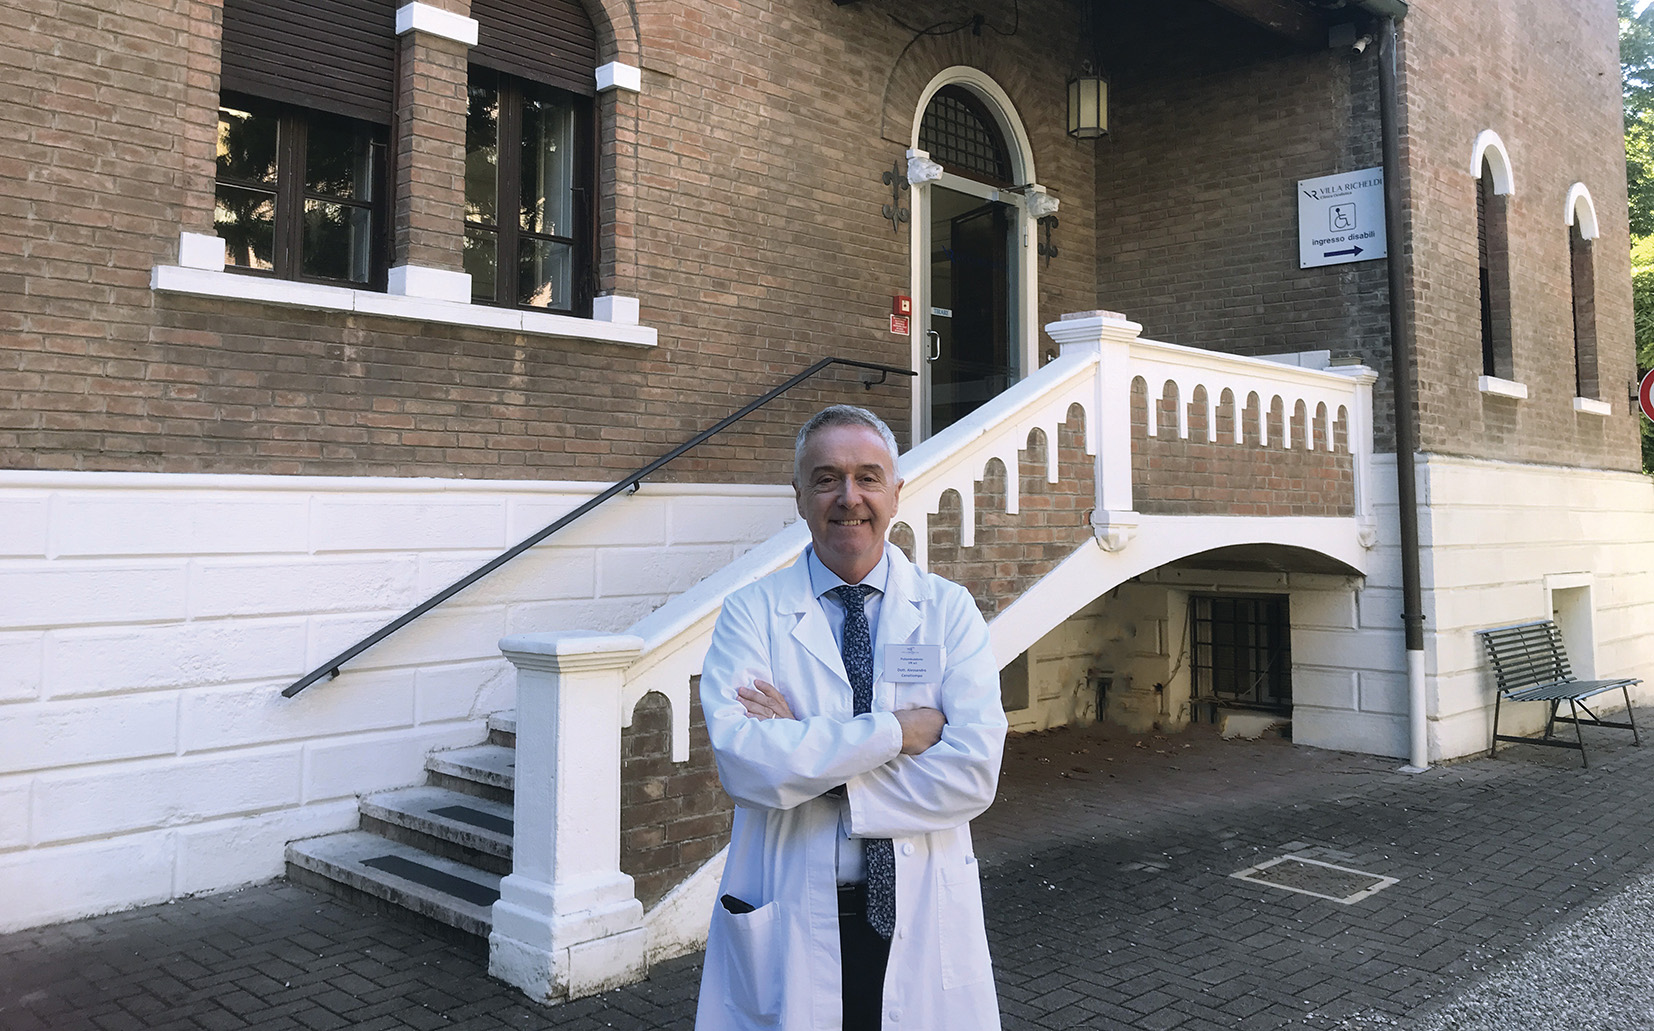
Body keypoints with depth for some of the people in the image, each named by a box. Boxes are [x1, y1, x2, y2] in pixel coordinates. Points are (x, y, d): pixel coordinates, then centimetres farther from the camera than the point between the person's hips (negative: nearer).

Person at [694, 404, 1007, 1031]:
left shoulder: (950, 611, -1)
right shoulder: (750, 614, -3)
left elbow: (975, 772, -13)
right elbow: (741, 758, -19)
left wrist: (808, 757, -16)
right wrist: (895, 732, -19)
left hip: (923, 922, 1)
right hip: (786, 926, -1)